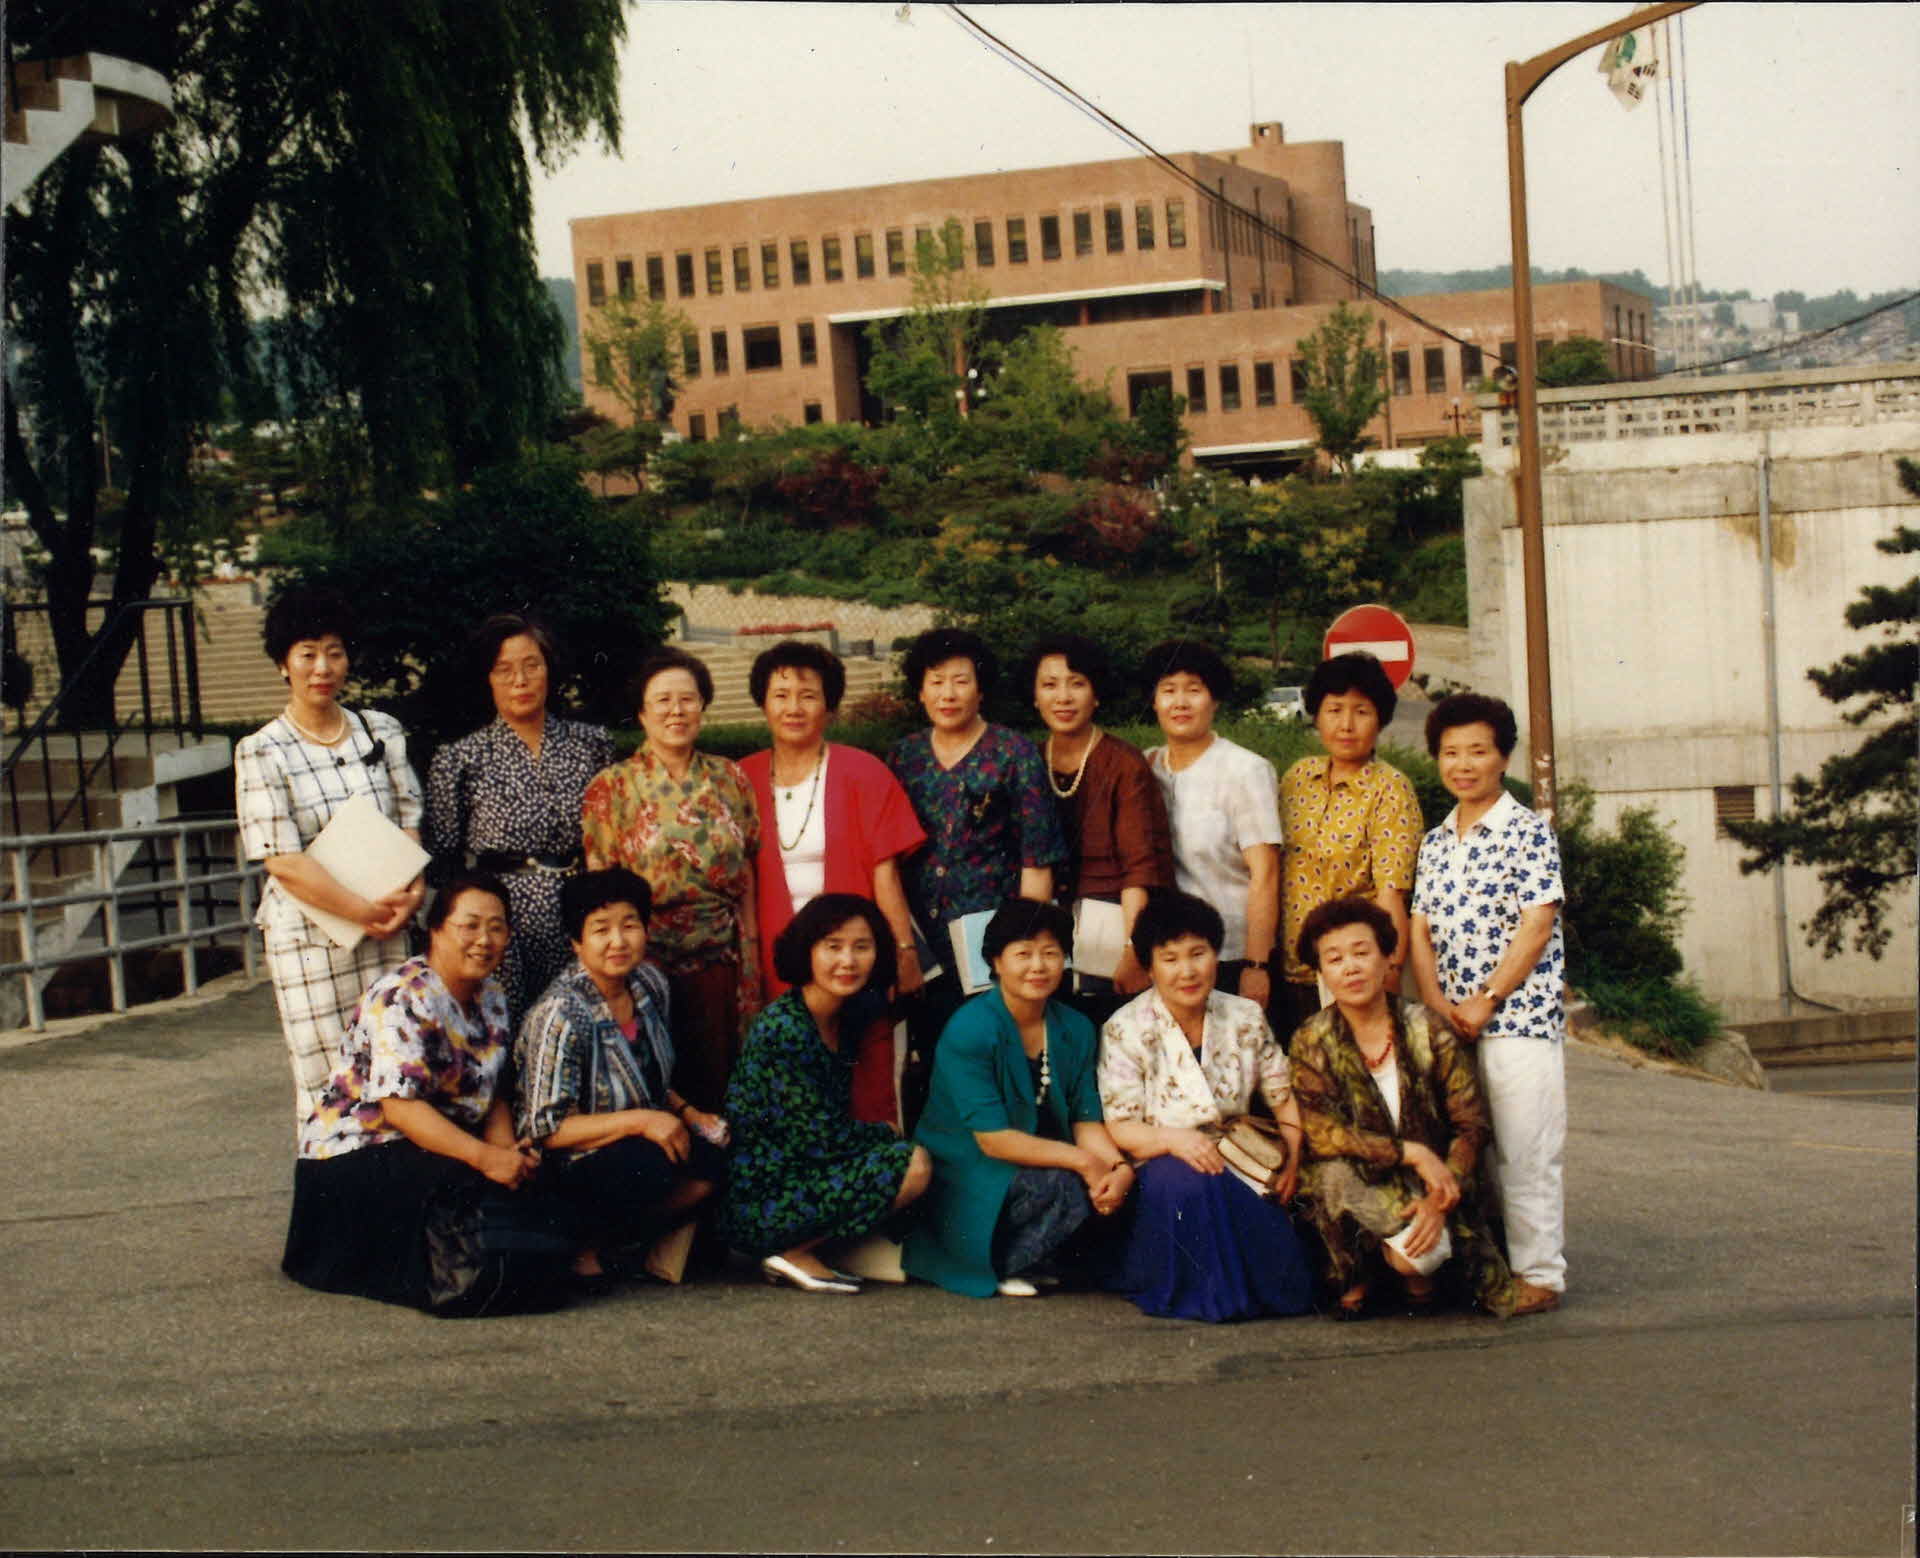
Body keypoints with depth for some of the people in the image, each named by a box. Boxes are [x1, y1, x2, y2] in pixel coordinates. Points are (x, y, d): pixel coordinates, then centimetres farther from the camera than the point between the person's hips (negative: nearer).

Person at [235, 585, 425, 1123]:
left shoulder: (383, 732, 9)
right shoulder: (262, 752, -3)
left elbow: (410, 822, 11)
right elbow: (283, 862, -10)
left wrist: (413, 892, -8)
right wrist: (362, 910, -16)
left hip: (387, 935, 3)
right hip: (308, 937, -3)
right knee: (327, 1082, -1)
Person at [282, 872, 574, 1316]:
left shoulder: (492, 998, 10)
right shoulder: (402, 1000, -17)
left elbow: (492, 1095, 10)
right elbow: (399, 1107, -25)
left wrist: (506, 1151, -12)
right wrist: (484, 1158, -31)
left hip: (439, 1151, 9)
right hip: (357, 1160, -9)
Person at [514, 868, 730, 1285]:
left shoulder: (650, 984, 2)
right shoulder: (560, 1015, -21)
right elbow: (546, 1131, -23)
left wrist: (686, 1111, -1)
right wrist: (639, 1121, -29)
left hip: (635, 1142, 8)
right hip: (565, 1168, -8)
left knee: (716, 1156, -18)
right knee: (652, 1164, -35)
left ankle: (599, 1249, -3)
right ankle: (579, 1246, -6)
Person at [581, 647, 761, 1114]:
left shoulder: (729, 779, 7)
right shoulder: (612, 789, -1)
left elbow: (746, 879, 9)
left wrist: (751, 970, 6)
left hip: (720, 966, 2)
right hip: (649, 966, -2)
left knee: (718, 1093, 6)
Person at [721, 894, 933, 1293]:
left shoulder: (843, 1020, 9)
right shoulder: (782, 1028, -19)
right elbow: (820, 1138, -17)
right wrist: (891, 1136, -3)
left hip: (799, 1176, 9)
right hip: (758, 1197, -9)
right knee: (911, 1165, -16)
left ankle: (795, 1253, 5)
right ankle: (795, 1254, -5)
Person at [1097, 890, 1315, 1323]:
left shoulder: (1246, 1018, 8)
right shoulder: (1125, 1030, -4)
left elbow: (1284, 1096, 9)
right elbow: (1120, 1128, -9)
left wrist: (1293, 1157, -10)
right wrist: (1174, 1139, -29)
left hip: (1237, 1163, 3)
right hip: (1160, 1169, -3)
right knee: (1184, 1181, -37)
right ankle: (1200, 1295, -21)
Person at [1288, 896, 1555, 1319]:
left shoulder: (1427, 1030, -2)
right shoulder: (1312, 1042, -3)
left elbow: (1471, 1125, -5)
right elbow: (1320, 1134, -14)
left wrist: (1441, 1200, -22)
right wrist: (1412, 1152, -23)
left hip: (1430, 1182, 0)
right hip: (1359, 1185, 0)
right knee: (1334, 1173, -34)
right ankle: (1359, 1276, -7)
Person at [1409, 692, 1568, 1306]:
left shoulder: (1528, 830, -3)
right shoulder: (1434, 844, 15)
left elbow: (1537, 927, -10)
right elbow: (1421, 929, 10)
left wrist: (1485, 1001, -14)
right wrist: (1437, 1002, -6)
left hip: (1520, 1019, -6)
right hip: (1452, 1025, 6)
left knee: (1525, 1155, -5)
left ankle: (1538, 1273, 3)